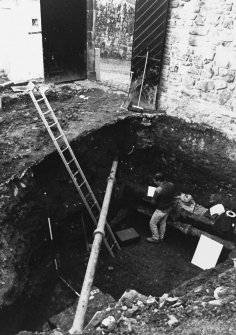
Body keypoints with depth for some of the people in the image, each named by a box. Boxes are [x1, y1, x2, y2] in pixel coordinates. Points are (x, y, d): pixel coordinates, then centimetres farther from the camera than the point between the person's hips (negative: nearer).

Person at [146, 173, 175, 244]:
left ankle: (155, 238, 28)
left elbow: (153, 202, -22)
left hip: (161, 210, -7)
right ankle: (161, 238, 41)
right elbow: (172, 195, 6)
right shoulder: (171, 185, -11)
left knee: (152, 223, 13)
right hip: (169, 208, 7)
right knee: (163, 223, 25)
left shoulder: (158, 190, -32)